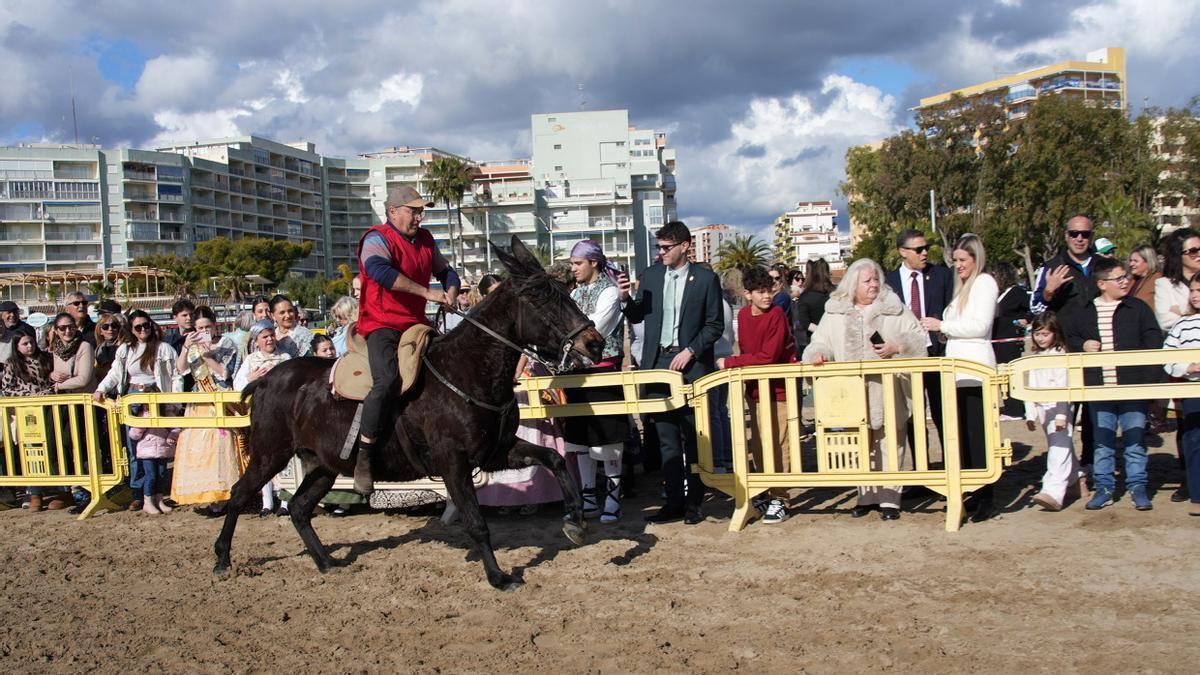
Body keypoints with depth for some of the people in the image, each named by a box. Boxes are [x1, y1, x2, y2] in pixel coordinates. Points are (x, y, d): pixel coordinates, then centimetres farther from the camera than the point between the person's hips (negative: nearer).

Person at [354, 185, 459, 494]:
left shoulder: (425, 239, 15)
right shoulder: (377, 239, -10)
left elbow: (445, 271, 26)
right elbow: (379, 270, -32)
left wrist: (451, 291, -1)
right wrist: (427, 292, -31)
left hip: (416, 324, 9)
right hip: (382, 325, -8)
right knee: (387, 380, -30)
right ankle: (363, 457, -22)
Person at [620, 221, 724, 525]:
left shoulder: (706, 279, -1)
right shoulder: (650, 275, 9)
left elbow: (715, 325, -1)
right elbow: (637, 317, 13)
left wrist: (690, 351, -11)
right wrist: (626, 298, -7)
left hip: (691, 364, -3)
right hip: (658, 363, 3)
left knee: (692, 436, 1)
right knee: (666, 436, 5)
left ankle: (694, 502, 10)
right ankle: (674, 500, 11)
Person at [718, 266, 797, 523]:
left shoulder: (777, 315, -14)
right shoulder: (743, 314, 5)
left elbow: (768, 356, -19)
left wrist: (730, 363, -15)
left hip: (778, 388, -7)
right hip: (755, 388, 7)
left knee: (776, 446, -7)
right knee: (758, 446, 12)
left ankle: (779, 500, 0)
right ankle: (765, 493, 24)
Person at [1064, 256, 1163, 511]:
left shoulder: (1138, 308, 1)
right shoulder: (1086, 313, 5)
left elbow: (1154, 344, -2)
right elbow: (1069, 336, 21)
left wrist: (1151, 380, -9)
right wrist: (1082, 345, -1)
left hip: (1133, 386, -2)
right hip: (1099, 388, 2)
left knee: (1135, 438, 4)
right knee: (1102, 441, 8)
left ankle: (1137, 487, 14)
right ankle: (1104, 488, 16)